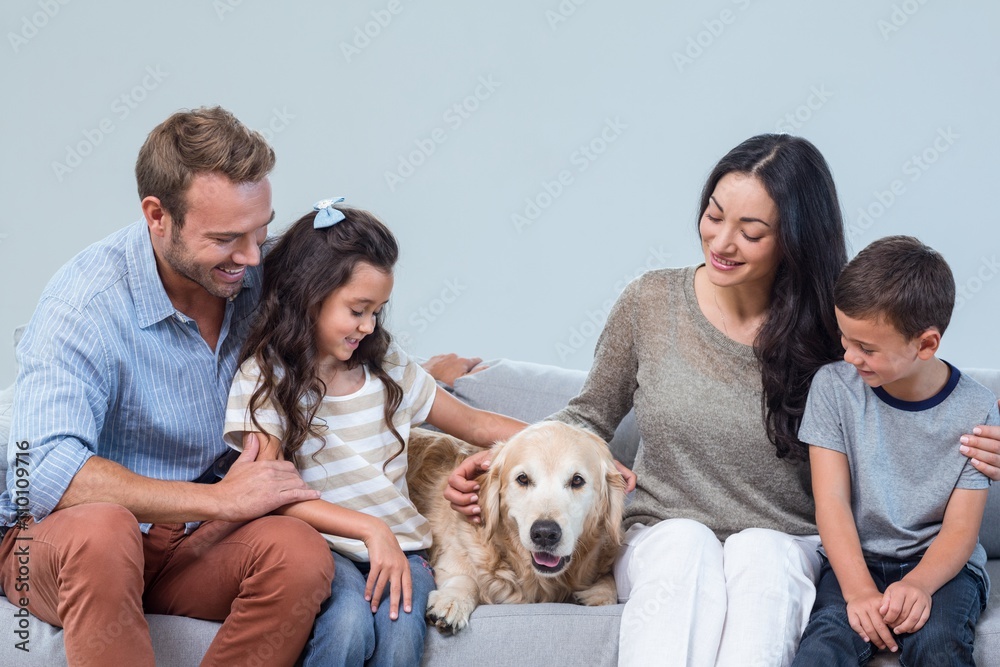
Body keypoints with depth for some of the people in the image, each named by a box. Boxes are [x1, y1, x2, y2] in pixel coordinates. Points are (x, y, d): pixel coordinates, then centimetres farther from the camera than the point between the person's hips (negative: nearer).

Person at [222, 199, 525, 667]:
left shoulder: (388, 366, 11)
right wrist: (371, 528, -24)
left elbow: (476, 425, 19)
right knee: (349, 623, -34)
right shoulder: (263, 378, -2)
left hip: (398, 544, 3)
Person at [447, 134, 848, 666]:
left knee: (760, 551, -35)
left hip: (782, 548, -1)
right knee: (685, 541, -34)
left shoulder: (827, 334, -3)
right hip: (661, 539, 1)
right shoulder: (650, 301, 1)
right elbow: (591, 416, 13)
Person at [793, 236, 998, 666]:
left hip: (941, 565, 0)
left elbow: (960, 531, -7)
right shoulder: (833, 386, -2)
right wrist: (859, 590, -23)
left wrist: (918, 585, -28)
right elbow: (832, 502, -7)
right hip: (854, 561, 1)